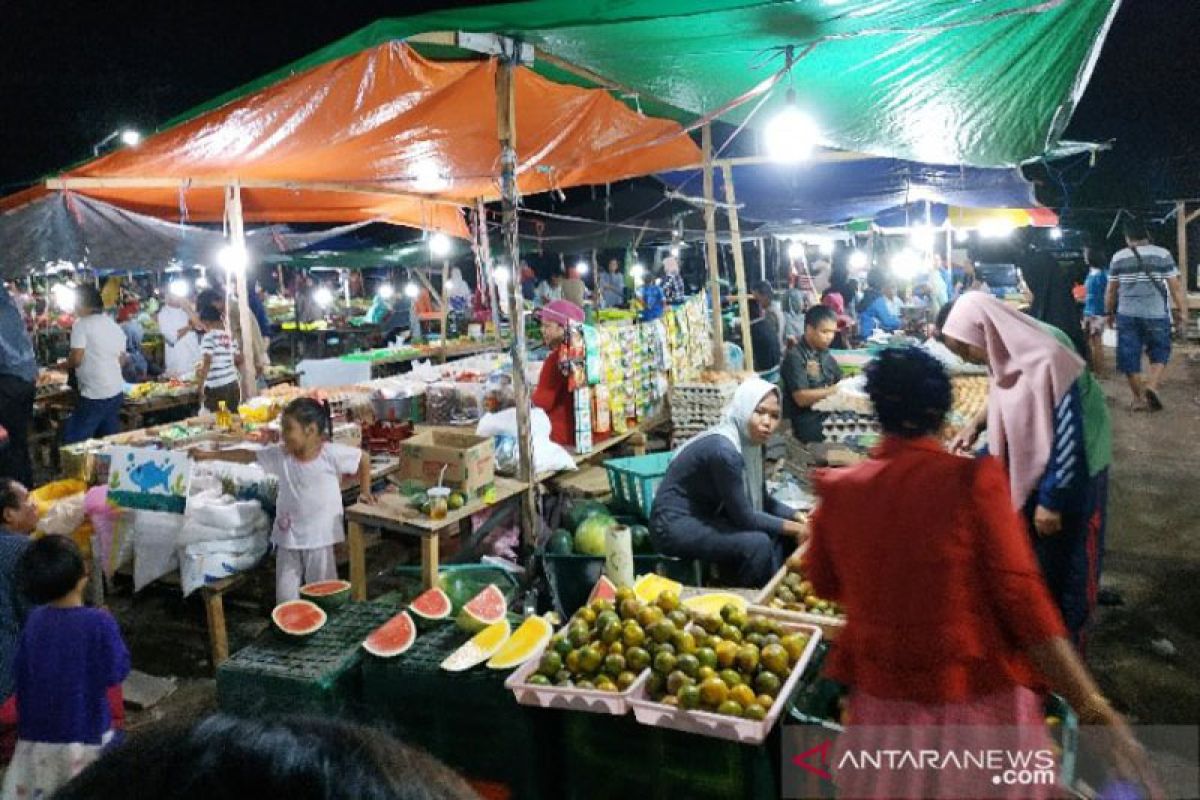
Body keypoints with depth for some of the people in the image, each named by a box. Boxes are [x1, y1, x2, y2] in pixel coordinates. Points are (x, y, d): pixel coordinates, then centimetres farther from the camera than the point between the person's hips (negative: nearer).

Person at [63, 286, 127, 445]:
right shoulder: (115, 326, 13)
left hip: (95, 395, -8)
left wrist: (63, 364, 7)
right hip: (117, 392, 8)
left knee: (74, 441, -1)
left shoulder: (82, 324, -8)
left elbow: (76, 359, -13)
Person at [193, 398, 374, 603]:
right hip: (288, 536, 4)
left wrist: (365, 491, 3)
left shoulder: (332, 453, -14)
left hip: (320, 538, -4)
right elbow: (247, 455, 4)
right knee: (285, 596, 11)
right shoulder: (279, 454, -3)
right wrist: (210, 455, 3)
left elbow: (364, 459, -3)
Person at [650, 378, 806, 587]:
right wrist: (794, 528, -13)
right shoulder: (723, 449, -26)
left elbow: (762, 501, 11)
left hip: (705, 518, 9)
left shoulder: (750, 443, 1)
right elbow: (743, 517, -21)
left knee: (778, 535, 2)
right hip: (676, 525, -9)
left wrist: (798, 517, -3)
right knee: (757, 543, -23)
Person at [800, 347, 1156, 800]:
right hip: (981, 701, -2)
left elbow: (825, 585, 9)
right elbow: (1022, 598, -18)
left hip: (885, 705, 2)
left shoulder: (839, 491, -7)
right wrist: (1096, 712, -13)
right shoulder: (973, 480, -16)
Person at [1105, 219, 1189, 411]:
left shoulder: (1118, 257, 3)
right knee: (1159, 353, 14)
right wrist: (1182, 311, 5)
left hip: (1127, 315, 1)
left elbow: (1111, 290, 8)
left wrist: (1109, 313, 19)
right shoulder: (1163, 254, -1)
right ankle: (1151, 385, -9)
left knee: (1130, 356, 8)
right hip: (1157, 314, -1)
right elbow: (1176, 287, -3)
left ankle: (1139, 398, 13)